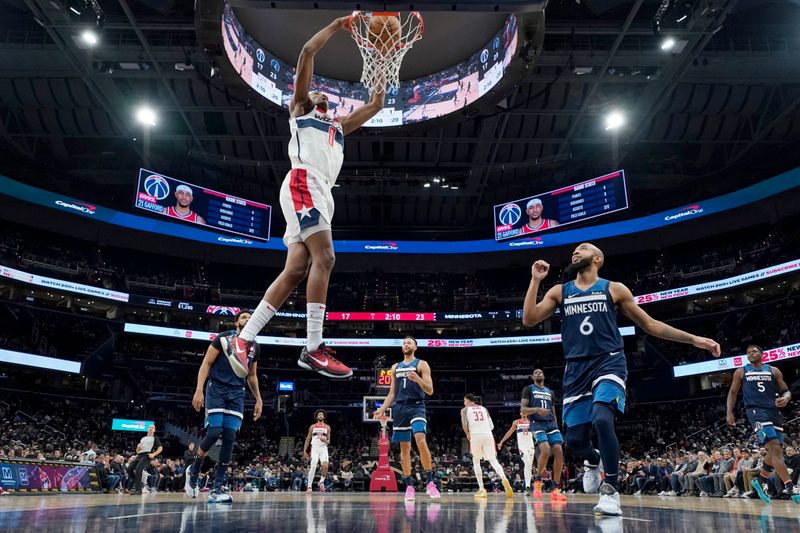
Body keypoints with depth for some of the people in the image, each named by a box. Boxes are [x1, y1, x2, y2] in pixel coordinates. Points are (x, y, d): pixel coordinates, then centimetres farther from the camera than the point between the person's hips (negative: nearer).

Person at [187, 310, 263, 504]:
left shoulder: (255, 347, 13)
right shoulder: (224, 338, -2)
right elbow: (206, 364, -5)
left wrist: (259, 400, 15)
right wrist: (199, 390, -16)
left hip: (237, 393, 4)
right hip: (217, 389, -4)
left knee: (229, 438, -5)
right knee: (214, 432, -16)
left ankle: (216, 489, -1)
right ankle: (193, 470, 13)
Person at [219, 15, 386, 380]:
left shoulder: (337, 126, 36)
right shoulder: (301, 109, 19)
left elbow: (375, 105, 36)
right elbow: (308, 51, 11)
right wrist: (337, 25, 17)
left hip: (320, 192, 8)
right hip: (303, 183, -7)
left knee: (296, 270, -2)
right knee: (324, 258, -21)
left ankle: (242, 340, -1)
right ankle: (313, 349, -22)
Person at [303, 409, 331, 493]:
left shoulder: (327, 427, 9)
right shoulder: (312, 427, 8)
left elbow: (328, 441, 9)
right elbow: (307, 440, 11)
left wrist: (325, 441, -16)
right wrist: (304, 451, 5)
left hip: (324, 449, 1)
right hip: (314, 448, -1)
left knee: (325, 466, -16)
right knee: (313, 467, -12)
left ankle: (321, 482, 9)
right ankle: (309, 486, -4)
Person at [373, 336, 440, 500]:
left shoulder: (421, 364, 2)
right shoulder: (395, 367, 17)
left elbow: (430, 391, -5)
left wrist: (417, 378, -22)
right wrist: (382, 410, 6)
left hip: (416, 407, -5)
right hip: (400, 408, 5)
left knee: (421, 441, -23)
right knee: (404, 448, 5)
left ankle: (430, 482, -14)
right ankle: (409, 486, 11)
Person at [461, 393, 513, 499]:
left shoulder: (465, 410, 14)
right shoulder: (483, 409, 24)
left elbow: (464, 424, -2)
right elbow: (492, 426, 16)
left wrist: (467, 435, 13)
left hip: (475, 435, -2)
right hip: (488, 435, 2)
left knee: (476, 462, 14)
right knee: (493, 460, 0)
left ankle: (481, 489, 7)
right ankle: (504, 479, -28)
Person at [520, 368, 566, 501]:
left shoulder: (550, 392, 23)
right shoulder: (528, 389, 6)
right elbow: (522, 410, -3)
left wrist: (556, 427, 14)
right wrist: (537, 409, -20)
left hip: (551, 424, 5)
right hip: (537, 424, -5)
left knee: (559, 452, -13)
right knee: (545, 450, -26)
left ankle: (556, 489, -7)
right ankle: (537, 480, -3)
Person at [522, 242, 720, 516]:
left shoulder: (614, 289, 6)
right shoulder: (559, 291, 11)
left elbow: (649, 324, 10)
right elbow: (529, 319, 0)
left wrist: (693, 339, 5)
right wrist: (535, 280, -6)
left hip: (608, 363, -3)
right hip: (576, 369, 3)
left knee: (602, 419, -28)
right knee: (574, 439, 1)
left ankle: (611, 491, -12)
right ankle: (594, 460, 39)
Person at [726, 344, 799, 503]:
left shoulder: (773, 371, 13)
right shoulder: (741, 372, 9)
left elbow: (786, 391, 12)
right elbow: (732, 393, 12)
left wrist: (785, 398, -12)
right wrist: (729, 413, 1)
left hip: (774, 411, 5)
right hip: (756, 411, -4)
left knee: (776, 451, 9)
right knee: (775, 448, -19)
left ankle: (760, 481, 28)